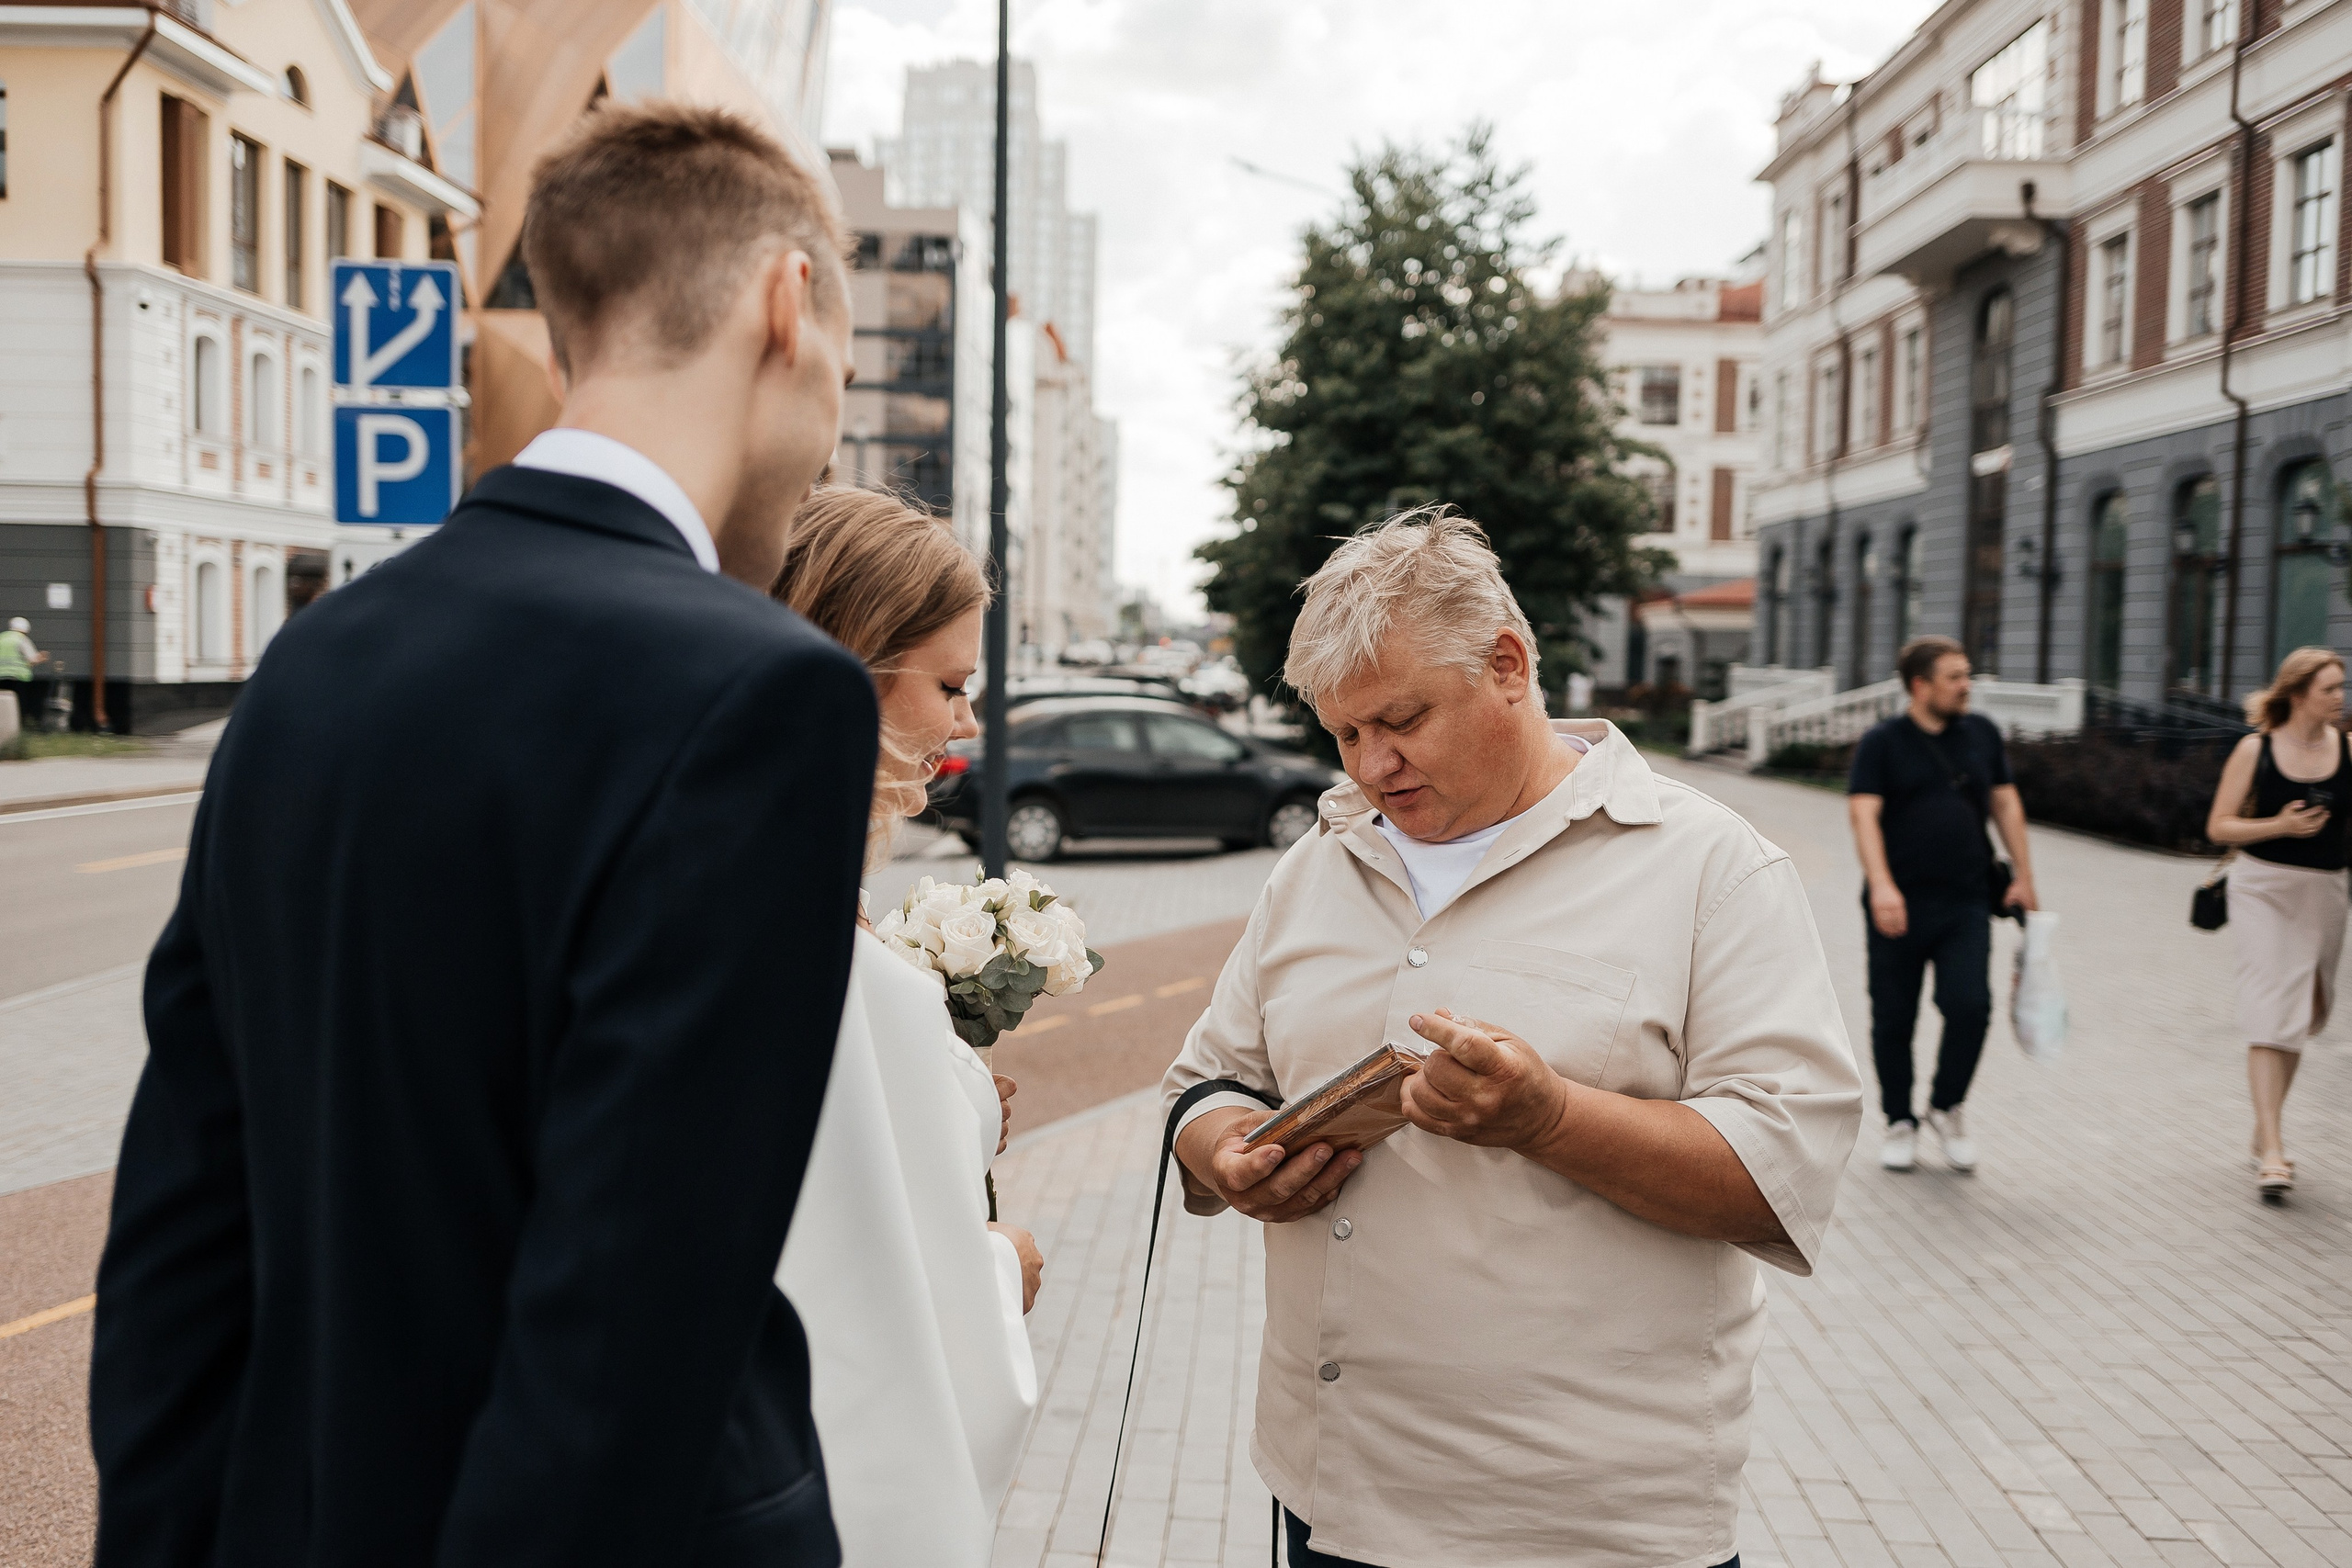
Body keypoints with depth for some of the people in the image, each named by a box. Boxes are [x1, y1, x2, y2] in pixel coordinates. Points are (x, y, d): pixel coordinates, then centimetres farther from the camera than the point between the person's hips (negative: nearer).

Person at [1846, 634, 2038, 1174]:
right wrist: (1881, 886, -27)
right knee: (1894, 1019, 5)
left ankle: (1947, 1109, 14)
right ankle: (1900, 1122, 22)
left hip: (1966, 904, 2)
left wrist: (2023, 877, 9)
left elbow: (2006, 805, 15)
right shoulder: (1882, 742, -3)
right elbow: (1863, 814, -14)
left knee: (1970, 1008, -9)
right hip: (1899, 907, -2)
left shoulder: (1981, 733, 9)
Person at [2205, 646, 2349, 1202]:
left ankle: (2262, 1132, 29)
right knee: (2271, 1013, -11)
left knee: (2299, 1017, 13)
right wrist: (2280, 826, -15)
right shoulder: (2255, 750, -4)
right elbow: (2218, 826, -2)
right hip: (2263, 887, -3)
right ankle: (2272, 1151, -12)